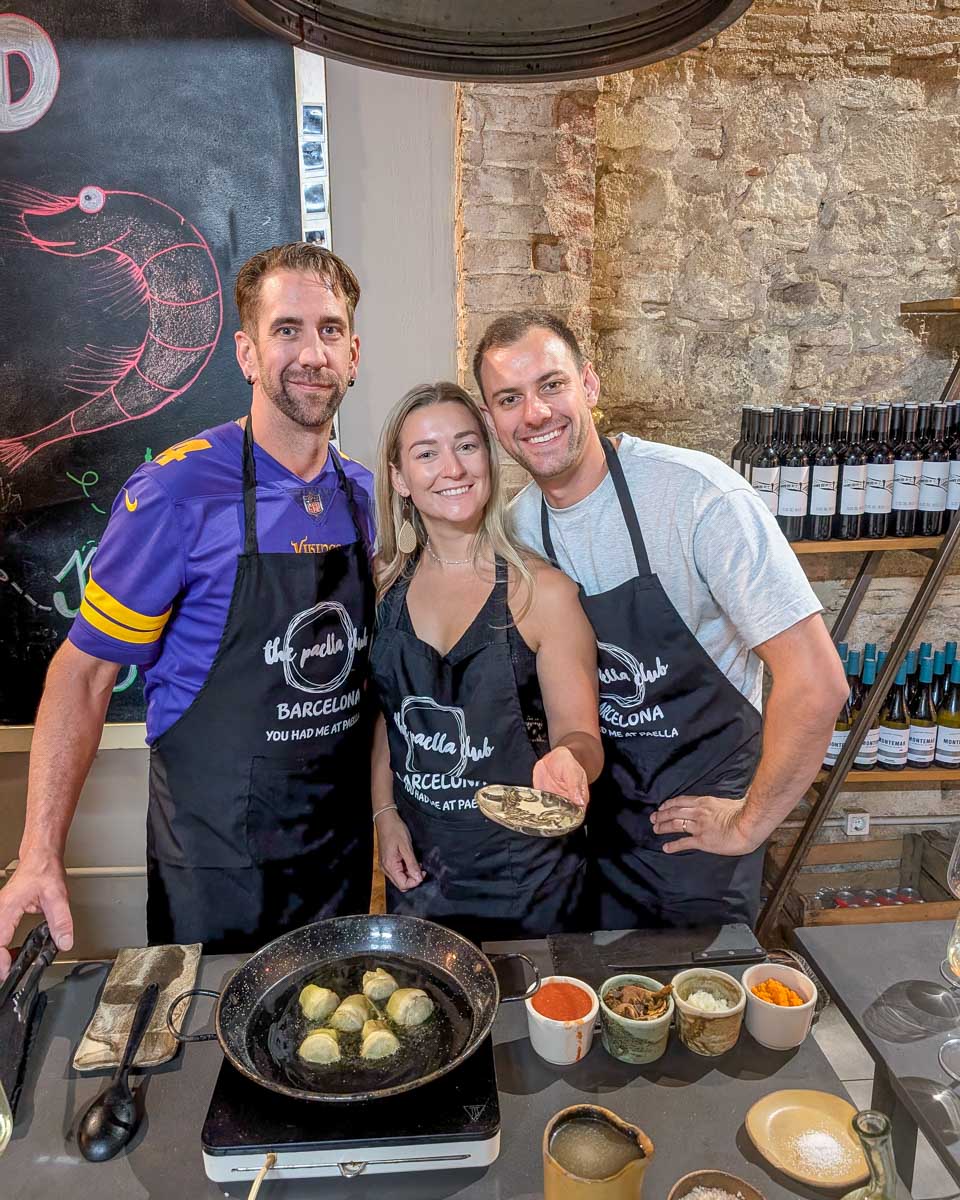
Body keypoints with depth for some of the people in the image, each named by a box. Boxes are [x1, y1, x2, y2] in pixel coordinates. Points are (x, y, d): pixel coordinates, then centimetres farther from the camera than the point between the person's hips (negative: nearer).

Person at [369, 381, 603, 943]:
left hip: (525, 870, -3)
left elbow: (579, 731, -12)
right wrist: (385, 812, 0)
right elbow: (383, 711, 8)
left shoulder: (544, 591, -15)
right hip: (415, 862, 4)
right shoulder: (385, 582, -3)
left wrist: (567, 757, -33)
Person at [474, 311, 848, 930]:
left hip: (701, 814, -4)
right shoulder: (517, 522, -5)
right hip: (593, 818, 5)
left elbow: (815, 683, -26)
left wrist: (747, 823, -16)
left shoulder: (697, 494, -25)